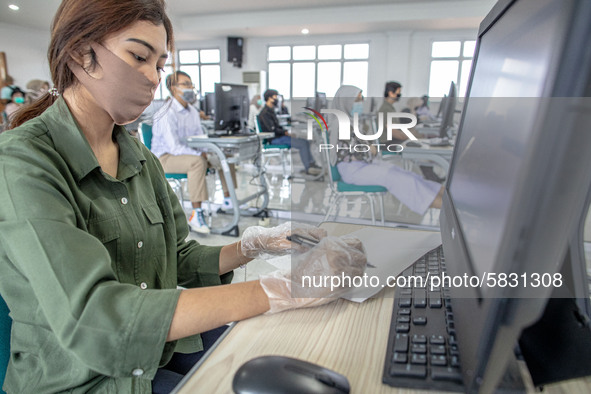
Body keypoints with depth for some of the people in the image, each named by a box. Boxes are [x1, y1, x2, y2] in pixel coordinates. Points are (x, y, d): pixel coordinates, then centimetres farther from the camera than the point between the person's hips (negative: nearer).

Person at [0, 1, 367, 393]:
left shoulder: (140, 157, 3)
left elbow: (179, 261, 6)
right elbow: (90, 319, -31)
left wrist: (255, 246, -11)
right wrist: (281, 290, -35)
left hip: (162, 348, 6)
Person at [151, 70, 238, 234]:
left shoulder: (192, 111, 6)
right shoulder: (167, 114, -21)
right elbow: (174, 147, -28)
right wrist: (203, 155, -33)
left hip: (186, 153, 8)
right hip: (165, 158, -8)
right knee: (197, 162, -38)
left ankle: (228, 200, 5)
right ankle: (196, 215, -36)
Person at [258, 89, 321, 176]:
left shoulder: (271, 111, 18)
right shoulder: (265, 113, -14)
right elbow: (272, 130, -20)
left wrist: (286, 131, 6)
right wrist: (285, 132, -11)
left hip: (279, 136, 10)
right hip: (274, 139, -10)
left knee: (305, 142, 2)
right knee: (303, 144, -18)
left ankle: (312, 164, 0)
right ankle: (308, 168, -9)